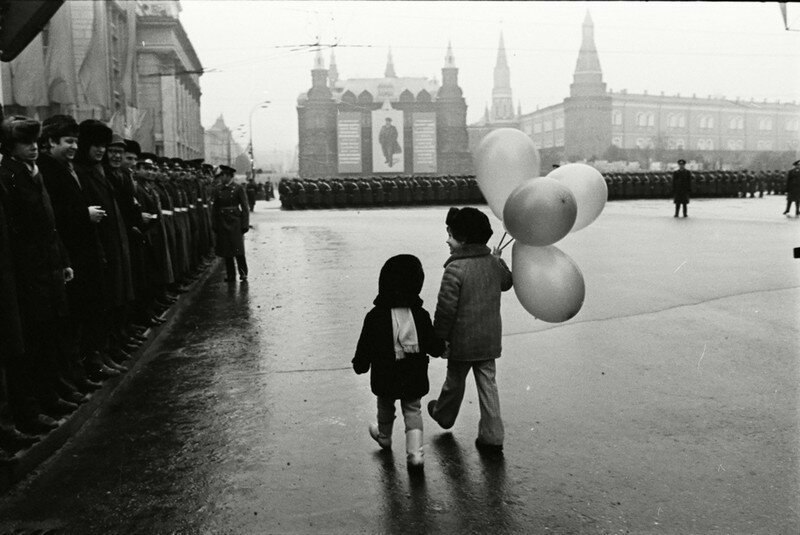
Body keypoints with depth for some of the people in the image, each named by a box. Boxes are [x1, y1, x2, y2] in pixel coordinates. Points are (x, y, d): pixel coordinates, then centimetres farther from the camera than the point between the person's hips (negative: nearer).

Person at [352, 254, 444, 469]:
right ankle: (415, 452, 4)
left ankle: (384, 436, 49)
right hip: (414, 377, 0)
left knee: (385, 406, 25)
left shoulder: (375, 316, -16)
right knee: (413, 411, 15)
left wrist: (360, 364, 10)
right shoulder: (420, 315, -13)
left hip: (385, 377, 0)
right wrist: (442, 347, 15)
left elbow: (365, 347, -8)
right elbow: (434, 347, -7)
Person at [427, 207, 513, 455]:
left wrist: (439, 337, -8)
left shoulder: (455, 268, -21)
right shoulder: (494, 262, 0)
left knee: (455, 381, 17)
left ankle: (443, 416, 43)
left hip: (462, 340, -5)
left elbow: (446, 308, -19)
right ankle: (492, 437, 11)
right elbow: (507, 282, 22)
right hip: (490, 339, 5)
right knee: (487, 383, 10)